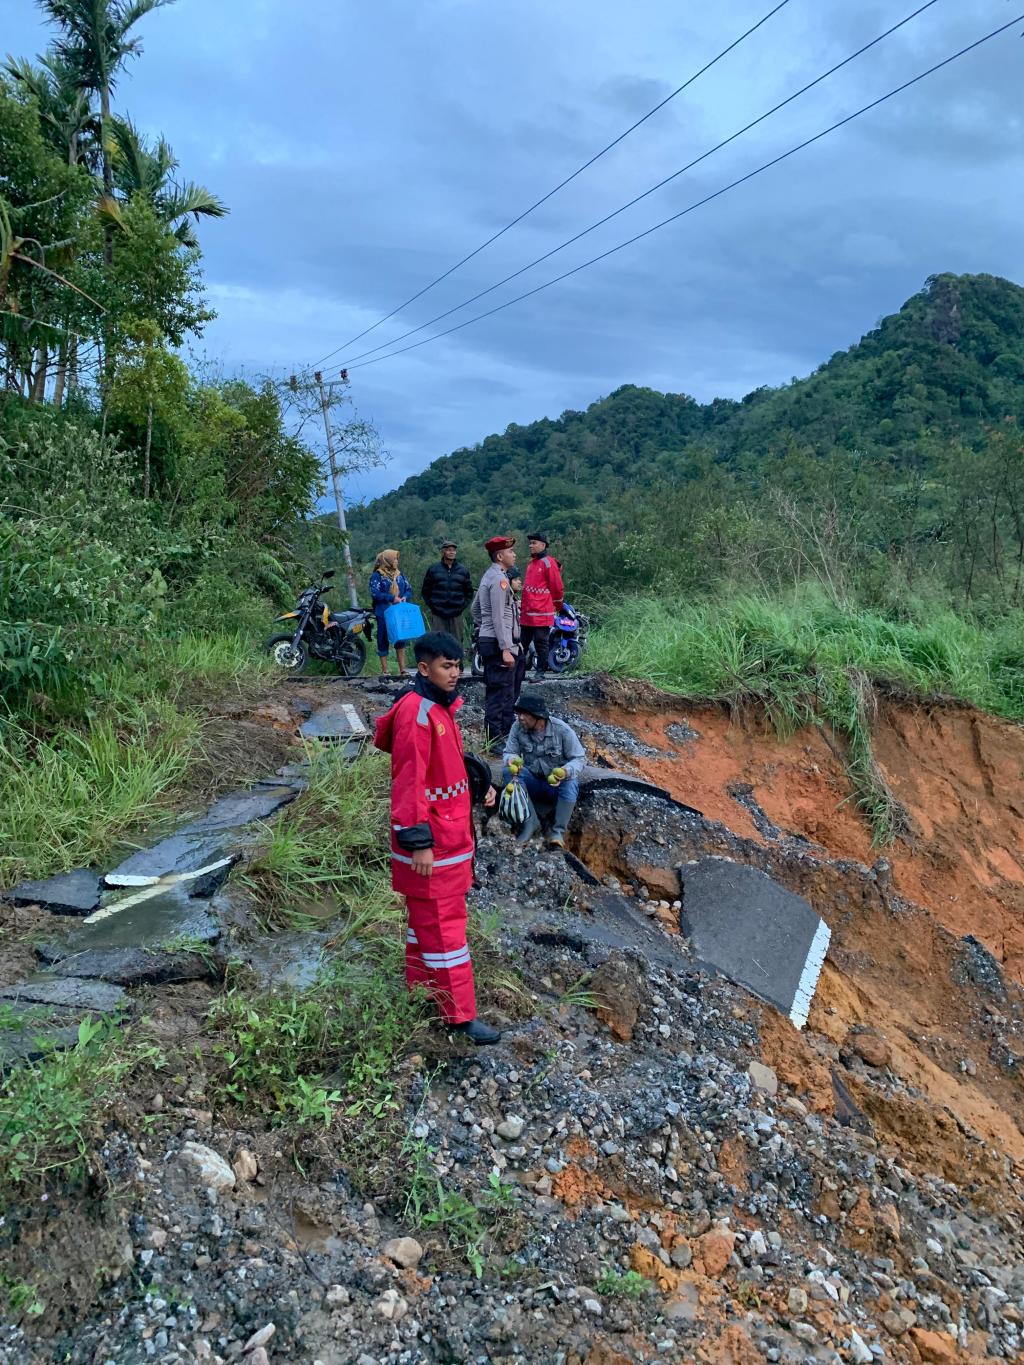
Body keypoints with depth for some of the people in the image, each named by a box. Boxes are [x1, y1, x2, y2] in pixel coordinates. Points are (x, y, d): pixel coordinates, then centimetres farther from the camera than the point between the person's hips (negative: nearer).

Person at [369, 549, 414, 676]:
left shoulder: (400, 574, 13)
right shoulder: (376, 576, -4)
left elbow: (409, 589, 13)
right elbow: (375, 593, -14)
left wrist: (405, 597, -9)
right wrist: (392, 598, -18)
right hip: (384, 613, -5)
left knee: (401, 639, 5)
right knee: (383, 641, 1)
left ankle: (402, 669, 10)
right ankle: (385, 671, 8)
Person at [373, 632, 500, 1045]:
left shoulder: (441, 706, 9)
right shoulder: (415, 711, -21)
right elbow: (409, 779, -23)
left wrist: (477, 786, 5)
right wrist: (418, 842, -23)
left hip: (451, 834, 10)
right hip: (430, 841, -10)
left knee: (427, 919, 21)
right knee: (443, 926, 0)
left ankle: (419, 991, 35)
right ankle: (460, 1015, 10)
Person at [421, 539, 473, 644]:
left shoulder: (463, 570, 10)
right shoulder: (433, 569, 6)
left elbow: (469, 593, 16)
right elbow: (425, 591, 10)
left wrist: (462, 606, 4)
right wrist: (432, 606, 0)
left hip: (456, 616, 2)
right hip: (438, 616, -1)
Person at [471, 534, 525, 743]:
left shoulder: (489, 576, 16)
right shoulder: (499, 579, -15)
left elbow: (475, 608, 24)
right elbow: (499, 617, -21)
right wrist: (506, 649, -23)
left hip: (488, 640, 11)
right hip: (499, 644, -11)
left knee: (508, 693, 18)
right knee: (500, 694, -7)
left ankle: (505, 733, 27)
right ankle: (496, 739, -3)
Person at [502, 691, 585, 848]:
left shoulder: (562, 730, -18)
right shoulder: (518, 728, -11)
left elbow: (580, 759, -14)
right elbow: (510, 752, -3)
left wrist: (566, 771, -37)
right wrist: (511, 760, -30)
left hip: (557, 784, -3)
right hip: (533, 781, 3)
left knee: (570, 782, -36)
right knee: (508, 773, -25)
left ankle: (558, 831, -21)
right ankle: (531, 822, -21)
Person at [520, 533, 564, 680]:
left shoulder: (548, 563, -10)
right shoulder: (531, 562, 17)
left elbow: (557, 587, -9)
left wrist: (558, 606, 2)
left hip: (542, 614, -8)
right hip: (527, 614, 8)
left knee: (541, 644, 0)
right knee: (523, 643, 11)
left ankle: (540, 672, 8)